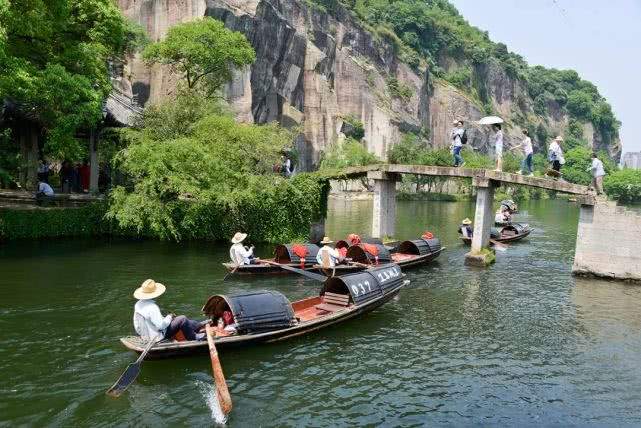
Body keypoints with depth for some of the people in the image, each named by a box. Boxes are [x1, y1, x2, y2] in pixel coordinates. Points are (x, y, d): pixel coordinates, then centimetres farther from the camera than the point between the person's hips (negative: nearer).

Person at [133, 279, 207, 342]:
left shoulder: (138, 304, 1)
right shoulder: (152, 307, -28)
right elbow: (160, 325, -28)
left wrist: (165, 317, 7)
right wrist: (169, 317, -11)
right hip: (157, 337, -9)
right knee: (182, 319, -9)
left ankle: (199, 325, 25)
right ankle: (193, 338, 10)